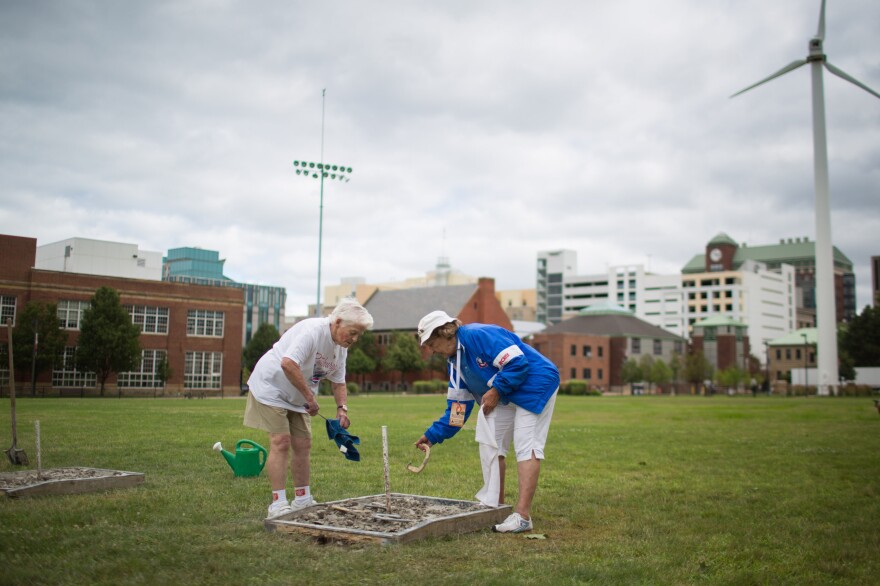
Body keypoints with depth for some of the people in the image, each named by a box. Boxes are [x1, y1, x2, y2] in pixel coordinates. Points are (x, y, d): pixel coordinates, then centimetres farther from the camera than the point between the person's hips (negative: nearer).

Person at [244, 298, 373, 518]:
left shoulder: (341, 347, 1)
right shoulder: (313, 331, -28)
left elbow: (338, 382, 10)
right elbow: (288, 363, -40)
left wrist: (342, 408, -7)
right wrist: (310, 397, -34)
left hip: (296, 397, 9)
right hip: (271, 387, -9)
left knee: (303, 445, 6)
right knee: (281, 441, -14)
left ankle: (302, 500, 15)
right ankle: (278, 504, -10)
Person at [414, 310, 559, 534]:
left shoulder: (479, 335, -22)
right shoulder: (455, 361, 7)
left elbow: (518, 363, -27)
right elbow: (457, 407, 10)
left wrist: (495, 391, -20)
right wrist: (433, 435, 5)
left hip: (535, 383, -10)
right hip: (506, 396, 10)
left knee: (526, 445, -14)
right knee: (490, 442, 9)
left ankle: (522, 515, -16)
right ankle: (494, 505, 17)